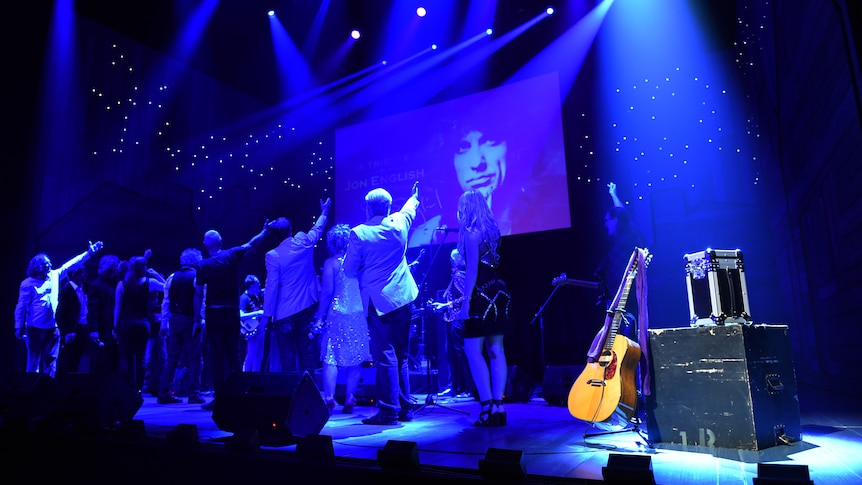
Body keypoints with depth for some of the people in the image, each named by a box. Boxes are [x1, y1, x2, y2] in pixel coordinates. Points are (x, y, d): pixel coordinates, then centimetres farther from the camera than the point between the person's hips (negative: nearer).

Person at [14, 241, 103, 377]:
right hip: (36, 328, -4)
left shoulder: (54, 275, 6)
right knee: (34, 362, 2)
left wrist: (88, 253, 1)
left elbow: (71, 264, 8)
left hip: (53, 328, 4)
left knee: (51, 362, 9)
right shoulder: (28, 283, -6)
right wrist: (19, 328, -7)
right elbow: (21, 307, -5)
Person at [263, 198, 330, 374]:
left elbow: (271, 287, -13)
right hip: (307, 307, 4)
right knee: (306, 351, 11)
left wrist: (268, 315, -6)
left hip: (284, 313, -3)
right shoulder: (304, 243, -2)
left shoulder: (273, 256, -12)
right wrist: (324, 212, 37)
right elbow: (317, 229, 19)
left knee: (287, 355, 5)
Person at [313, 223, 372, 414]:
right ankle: (349, 399, 5)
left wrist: (319, 317, -3)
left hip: (337, 315, -3)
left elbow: (327, 292, -8)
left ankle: (329, 397, -7)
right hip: (359, 315, 3)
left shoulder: (331, 262, -2)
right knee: (355, 360, 7)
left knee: (331, 358, 2)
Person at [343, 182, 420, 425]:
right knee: (401, 356, 13)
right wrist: (414, 197, 49)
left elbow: (349, 270, -5)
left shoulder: (359, 233, -9)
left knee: (385, 357, -2)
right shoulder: (399, 223, 4)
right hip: (403, 298, 5)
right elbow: (409, 209, 28)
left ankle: (389, 411, 1)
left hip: (378, 301, -5)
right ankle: (404, 408, 20)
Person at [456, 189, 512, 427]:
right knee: (496, 350, 7)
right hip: (498, 292, 8)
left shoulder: (470, 233, -9)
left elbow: (472, 269, -16)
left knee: (474, 351, -3)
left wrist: (466, 299, -17)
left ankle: (488, 408, -5)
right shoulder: (491, 230, 15)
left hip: (482, 296, -8)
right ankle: (498, 406, 9)